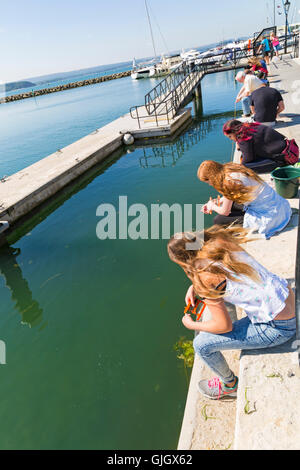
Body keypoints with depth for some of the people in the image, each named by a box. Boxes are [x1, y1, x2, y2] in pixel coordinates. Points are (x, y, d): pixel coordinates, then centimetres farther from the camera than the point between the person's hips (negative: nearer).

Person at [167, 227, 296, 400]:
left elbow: (225, 326, -13)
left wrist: (191, 325, 3)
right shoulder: (221, 241, -1)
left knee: (201, 344, -1)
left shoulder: (205, 277, -22)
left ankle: (230, 385, 29)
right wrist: (194, 287, 11)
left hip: (278, 328, -8)